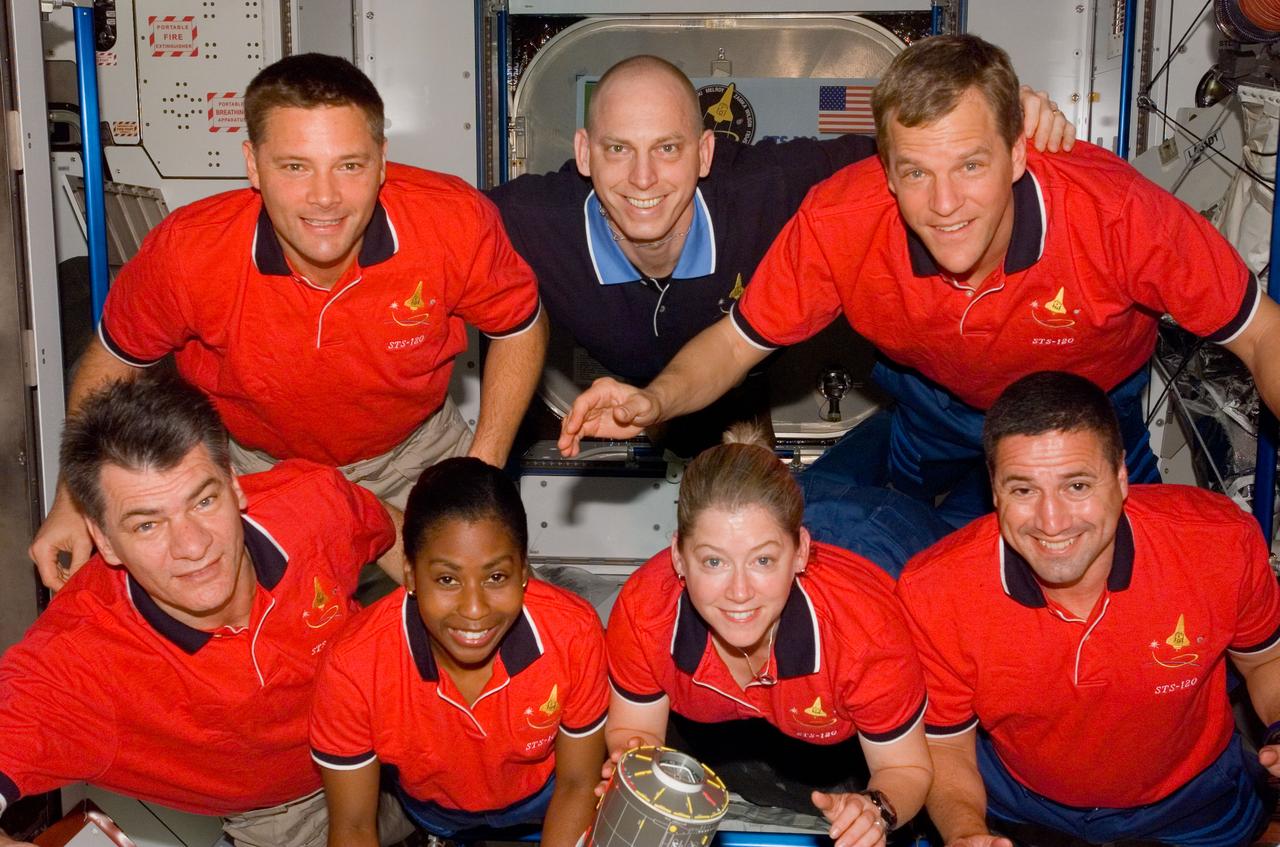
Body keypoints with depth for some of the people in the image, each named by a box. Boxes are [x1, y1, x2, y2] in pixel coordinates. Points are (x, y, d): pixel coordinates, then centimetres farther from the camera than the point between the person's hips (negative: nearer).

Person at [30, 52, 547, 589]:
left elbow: (520, 328, -10)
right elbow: (113, 359, -8)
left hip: (413, 452, 1)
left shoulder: (456, 224, -30)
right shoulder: (187, 252, -29)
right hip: (250, 461, 0)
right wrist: (75, 498, -11)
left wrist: (485, 466, -15)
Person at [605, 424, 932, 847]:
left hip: (835, 750, -3)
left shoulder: (868, 626, -41)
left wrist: (877, 809, -46)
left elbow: (907, 770, -23)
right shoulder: (641, 610, -37)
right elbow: (634, 731, -17)